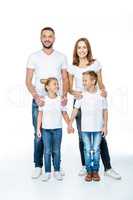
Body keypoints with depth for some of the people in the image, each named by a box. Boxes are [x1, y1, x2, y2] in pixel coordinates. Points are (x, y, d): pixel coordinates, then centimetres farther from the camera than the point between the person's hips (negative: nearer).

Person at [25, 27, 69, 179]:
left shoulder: (61, 57, 7)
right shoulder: (33, 57, 3)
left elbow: (65, 79, 8)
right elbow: (28, 81, 0)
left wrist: (64, 95, -10)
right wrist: (36, 96, -15)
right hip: (38, 100, -1)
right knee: (38, 134, 3)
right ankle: (38, 166, 15)